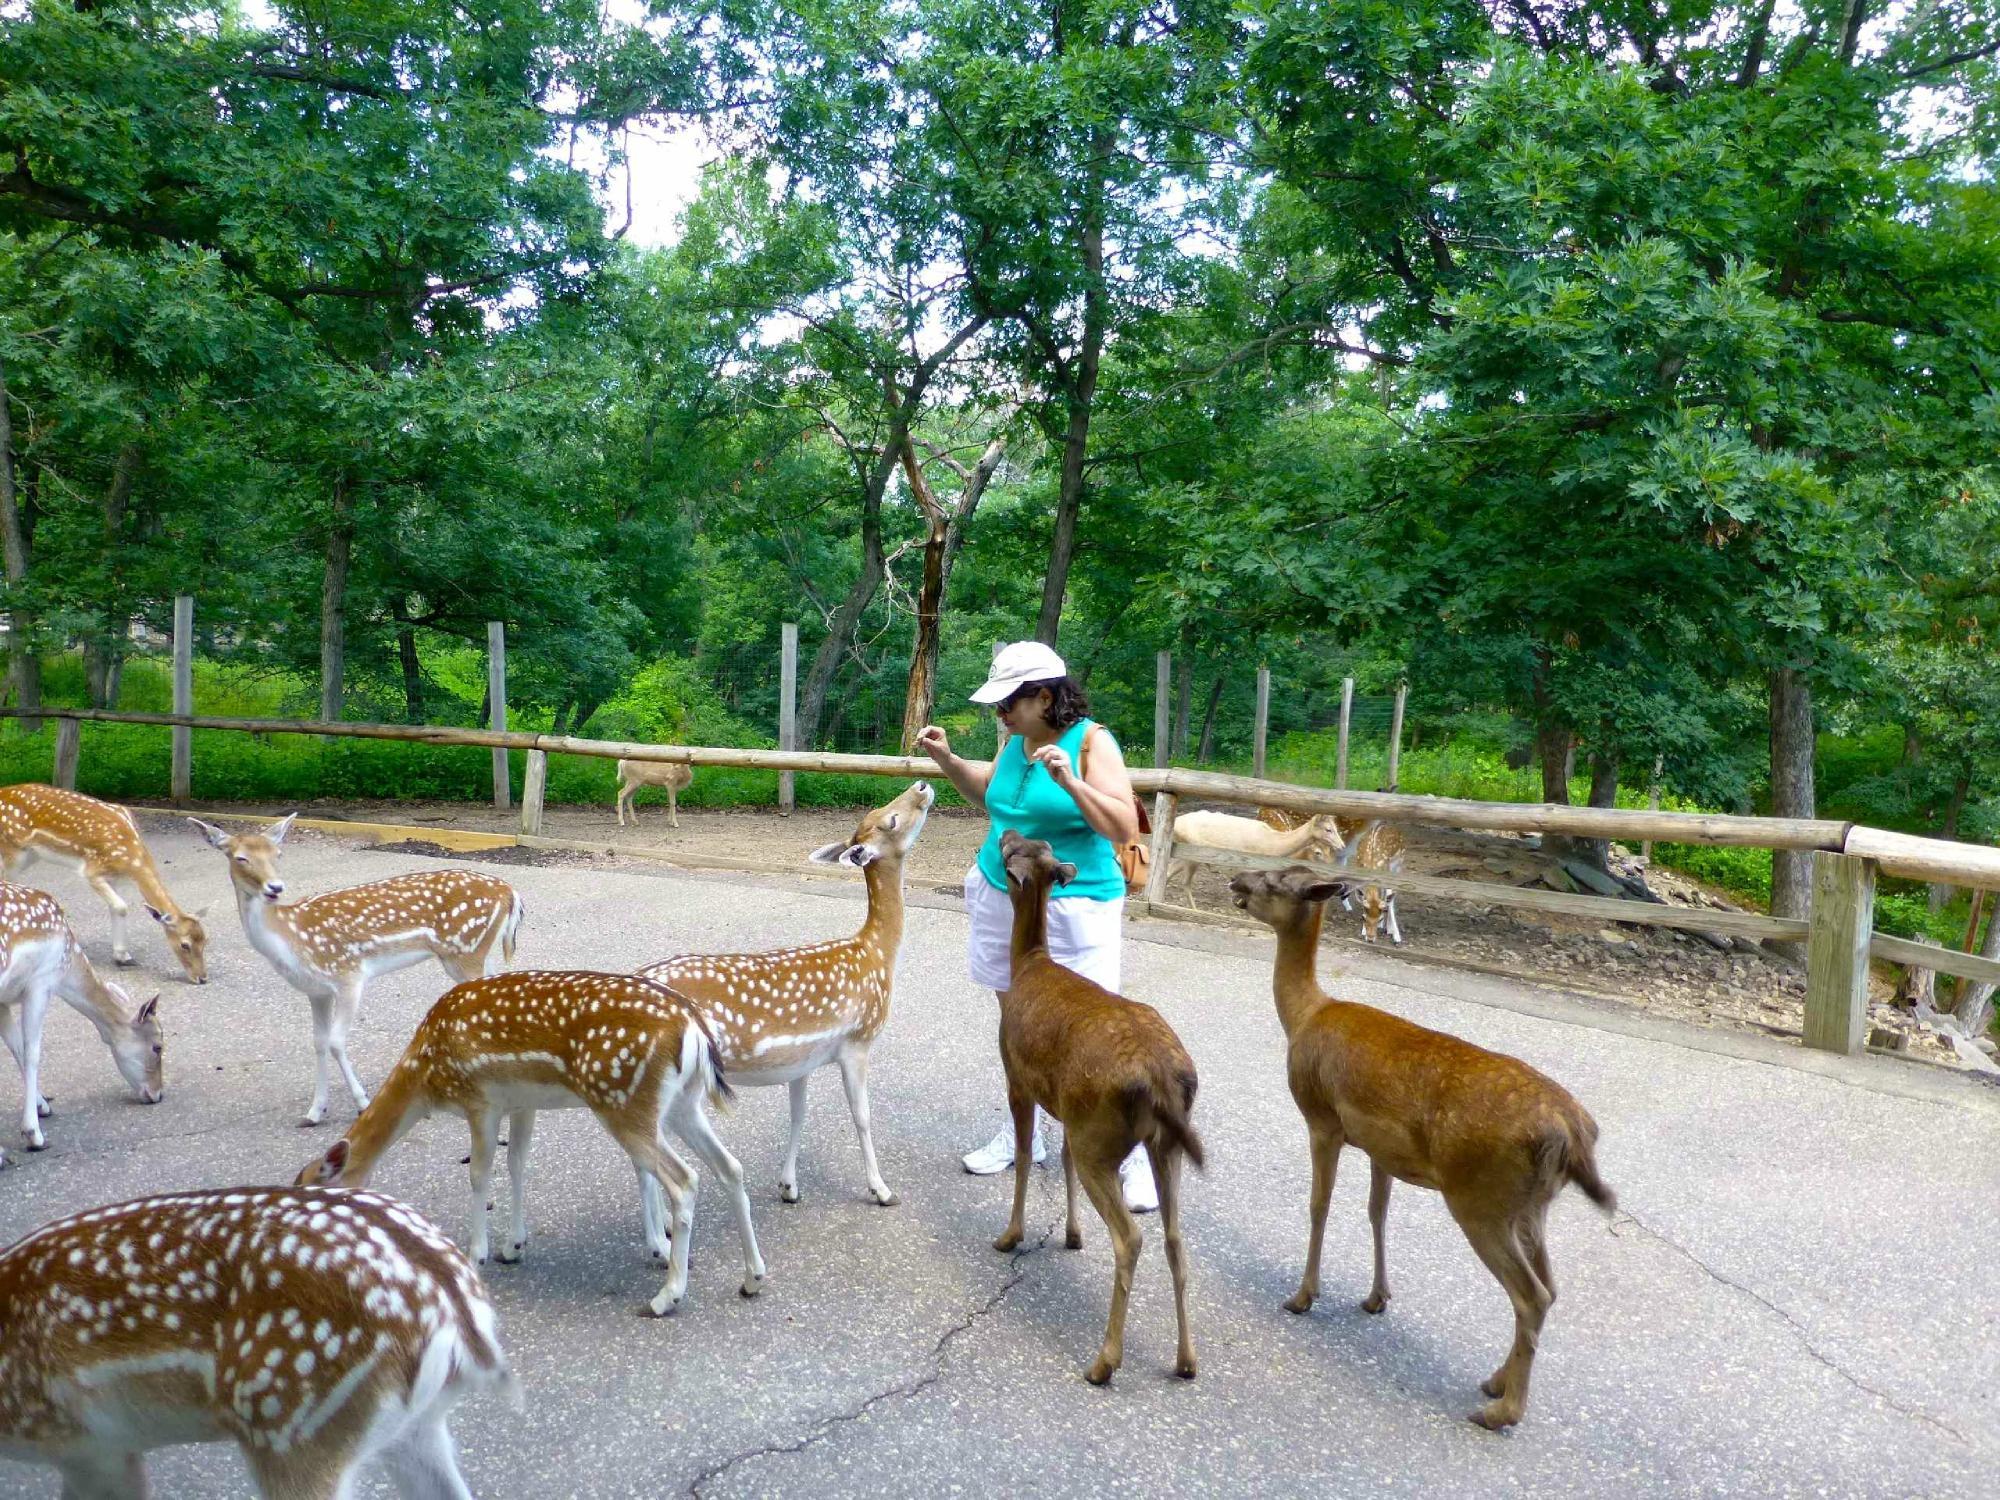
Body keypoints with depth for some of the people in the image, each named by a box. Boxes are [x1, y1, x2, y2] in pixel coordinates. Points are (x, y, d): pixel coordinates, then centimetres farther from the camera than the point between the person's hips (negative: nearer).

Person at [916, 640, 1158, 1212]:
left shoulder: (1091, 741, -13)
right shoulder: (1015, 741, 6)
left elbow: (1124, 830, -19)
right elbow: (990, 796, 25)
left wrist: (1070, 782, -30)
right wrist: (946, 759, 12)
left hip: (1073, 909, -6)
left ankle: (1135, 1159, 5)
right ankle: (1023, 1134, 29)